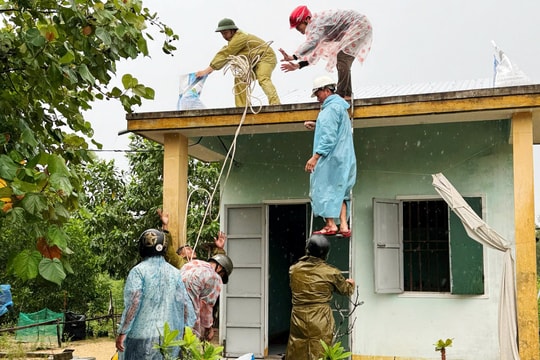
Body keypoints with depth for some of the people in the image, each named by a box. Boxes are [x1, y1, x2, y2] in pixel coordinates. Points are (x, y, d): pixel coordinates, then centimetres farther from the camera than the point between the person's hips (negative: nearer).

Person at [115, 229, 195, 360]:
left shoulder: (139, 271, -6)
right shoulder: (174, 273, 6)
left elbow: (133, 303, -15)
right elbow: (185, 304, 5)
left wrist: (122, 333, -11)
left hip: (142, 338, -4)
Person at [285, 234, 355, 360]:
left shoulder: (294, 270, 2)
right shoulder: (331, 273, -7)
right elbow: (347, 290, 10)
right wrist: (350, 283, 35)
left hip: (298, 320, 3)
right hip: (321, 322, -3)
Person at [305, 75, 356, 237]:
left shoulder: (331, 108, -12)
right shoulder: (341, 107, 21)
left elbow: (329, 136, -20)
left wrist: (315, 157, -22)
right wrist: (317, 126, 24)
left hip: (331, 157, -10)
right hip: (344, 158, 10)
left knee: (324, 189, -6)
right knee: (340, 191, 9)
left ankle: (331, 225, -10)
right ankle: (343, 226, 4)